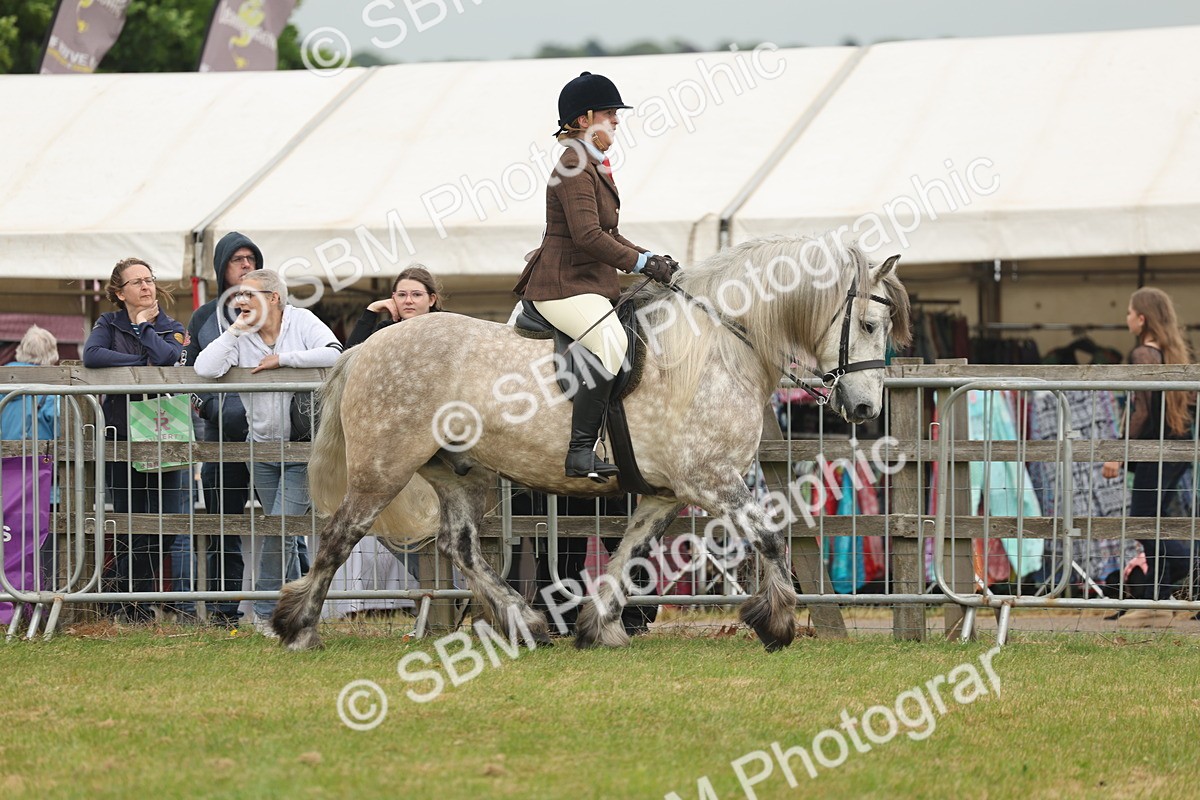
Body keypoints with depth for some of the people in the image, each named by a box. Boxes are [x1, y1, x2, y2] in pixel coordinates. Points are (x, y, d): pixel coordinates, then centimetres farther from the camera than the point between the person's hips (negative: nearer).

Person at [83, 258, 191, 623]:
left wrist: (143, 324, -1)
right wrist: (142, 363, -13)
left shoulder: (171, 328, 9)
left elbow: (168, 359, -14)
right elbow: (91, 355, -13)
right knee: (129, 526, 2)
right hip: (122, 438, 0)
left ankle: (184, 604, -3)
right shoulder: (109, 324, 8)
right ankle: (132, 604, 9)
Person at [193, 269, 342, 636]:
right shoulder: (239, 337, 0)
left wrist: (281, 359, -18)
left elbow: (333, 355, -23)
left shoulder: (302, 322, -6)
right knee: (283, 533, 11)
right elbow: (204, 369, -17)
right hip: (262, 446, 4)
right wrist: (237, 329, -15)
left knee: (279, 528, -13)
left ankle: (266, 611, -3)